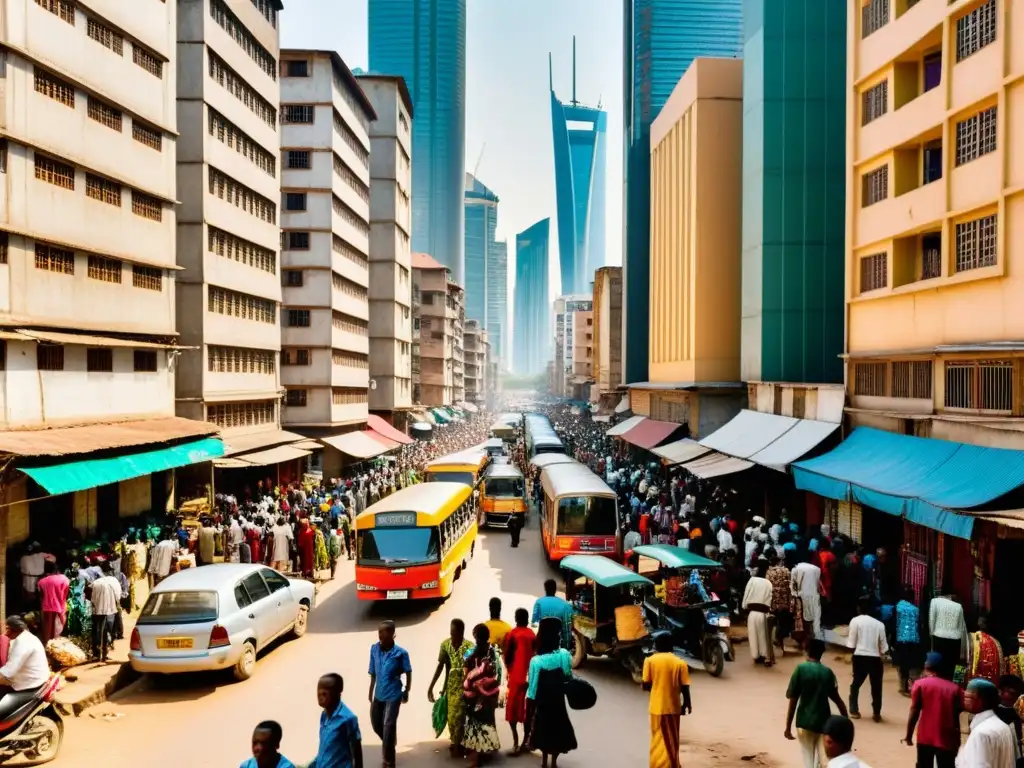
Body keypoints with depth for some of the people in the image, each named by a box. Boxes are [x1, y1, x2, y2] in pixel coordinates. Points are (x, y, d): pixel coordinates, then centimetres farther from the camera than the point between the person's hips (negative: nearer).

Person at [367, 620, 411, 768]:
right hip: (378, 694, 5)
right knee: (376, 724, 17)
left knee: (388, 727, -3)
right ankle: (390, 744, 48)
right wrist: (371, 692, 9)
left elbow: (408, 673, -5)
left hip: (393, 695, -5)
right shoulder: (374, 649, -8)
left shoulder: (400, 653, -19)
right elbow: (373, 673, 3)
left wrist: (406, 692, 2)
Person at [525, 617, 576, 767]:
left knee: (543, 729, 18)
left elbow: (532, 690, -17)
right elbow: (568, 676, 1)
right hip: (558, 701, 2)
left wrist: (528, 713, -5)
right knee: (557, 729, 20)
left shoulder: (536, 661, -24)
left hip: (542, 703, -2)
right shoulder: (564, 655, -17)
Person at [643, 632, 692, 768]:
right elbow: (685, 688, -4)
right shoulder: (680, 663, -3)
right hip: (673, 706, 1)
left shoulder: (650, 660, -5)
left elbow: (646, 685, -5)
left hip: (657, 706, -1)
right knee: (672, 741, 15)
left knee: (659, 741, 10)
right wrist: (687, 704, 11)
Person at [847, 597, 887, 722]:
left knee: (856, 684, 15)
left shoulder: (855, 621, -3)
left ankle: (854, 711, 17)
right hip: (875, 658, 1)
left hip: (860, 657, -1)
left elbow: (851, 644, -5)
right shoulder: (879, 624, 3)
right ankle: (876, 713, 16)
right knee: (876, 686, 13)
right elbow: (883, 646, 4)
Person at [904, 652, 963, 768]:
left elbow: (914, 711, -5)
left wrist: (909, 736, 1)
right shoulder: (954, 688, 7)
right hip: (947, 739, 1)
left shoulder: (920, 684, 0)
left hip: (925, 737, -1)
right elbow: (956, 715, 8)